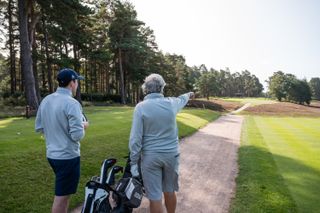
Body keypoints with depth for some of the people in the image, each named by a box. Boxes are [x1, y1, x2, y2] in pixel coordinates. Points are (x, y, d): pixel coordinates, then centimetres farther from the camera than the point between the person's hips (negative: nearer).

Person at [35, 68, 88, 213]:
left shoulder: (45, 101, 3)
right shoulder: (71, 103, -20)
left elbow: (39, 128, 11)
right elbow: (78, 135, -23)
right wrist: (83, 126, -4)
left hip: (51, 154, 8)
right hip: (68, 156, -8)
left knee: (63, 193, 26)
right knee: (62, 196, 6)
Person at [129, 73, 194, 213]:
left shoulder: (141, 107, -12)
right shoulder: (171, 103, -3)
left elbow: (135, 138, -14)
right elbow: (182, 99, 23)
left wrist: (134, 162, -5)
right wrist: (188, 95, 46)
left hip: (150, 157, -3)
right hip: (171, 154, 3)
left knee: (155, 196, 7)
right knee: (170, 191, 21)